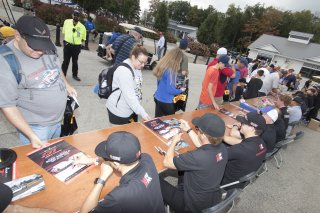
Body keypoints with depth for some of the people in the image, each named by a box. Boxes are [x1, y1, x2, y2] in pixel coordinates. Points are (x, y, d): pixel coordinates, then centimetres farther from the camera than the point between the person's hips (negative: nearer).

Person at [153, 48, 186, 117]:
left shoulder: (162, 66, 1)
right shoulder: (170, 71, -24)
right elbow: (170, 90, -22)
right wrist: (180, 90, -5)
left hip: (158, 98, 8)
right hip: (166, 101, -7)